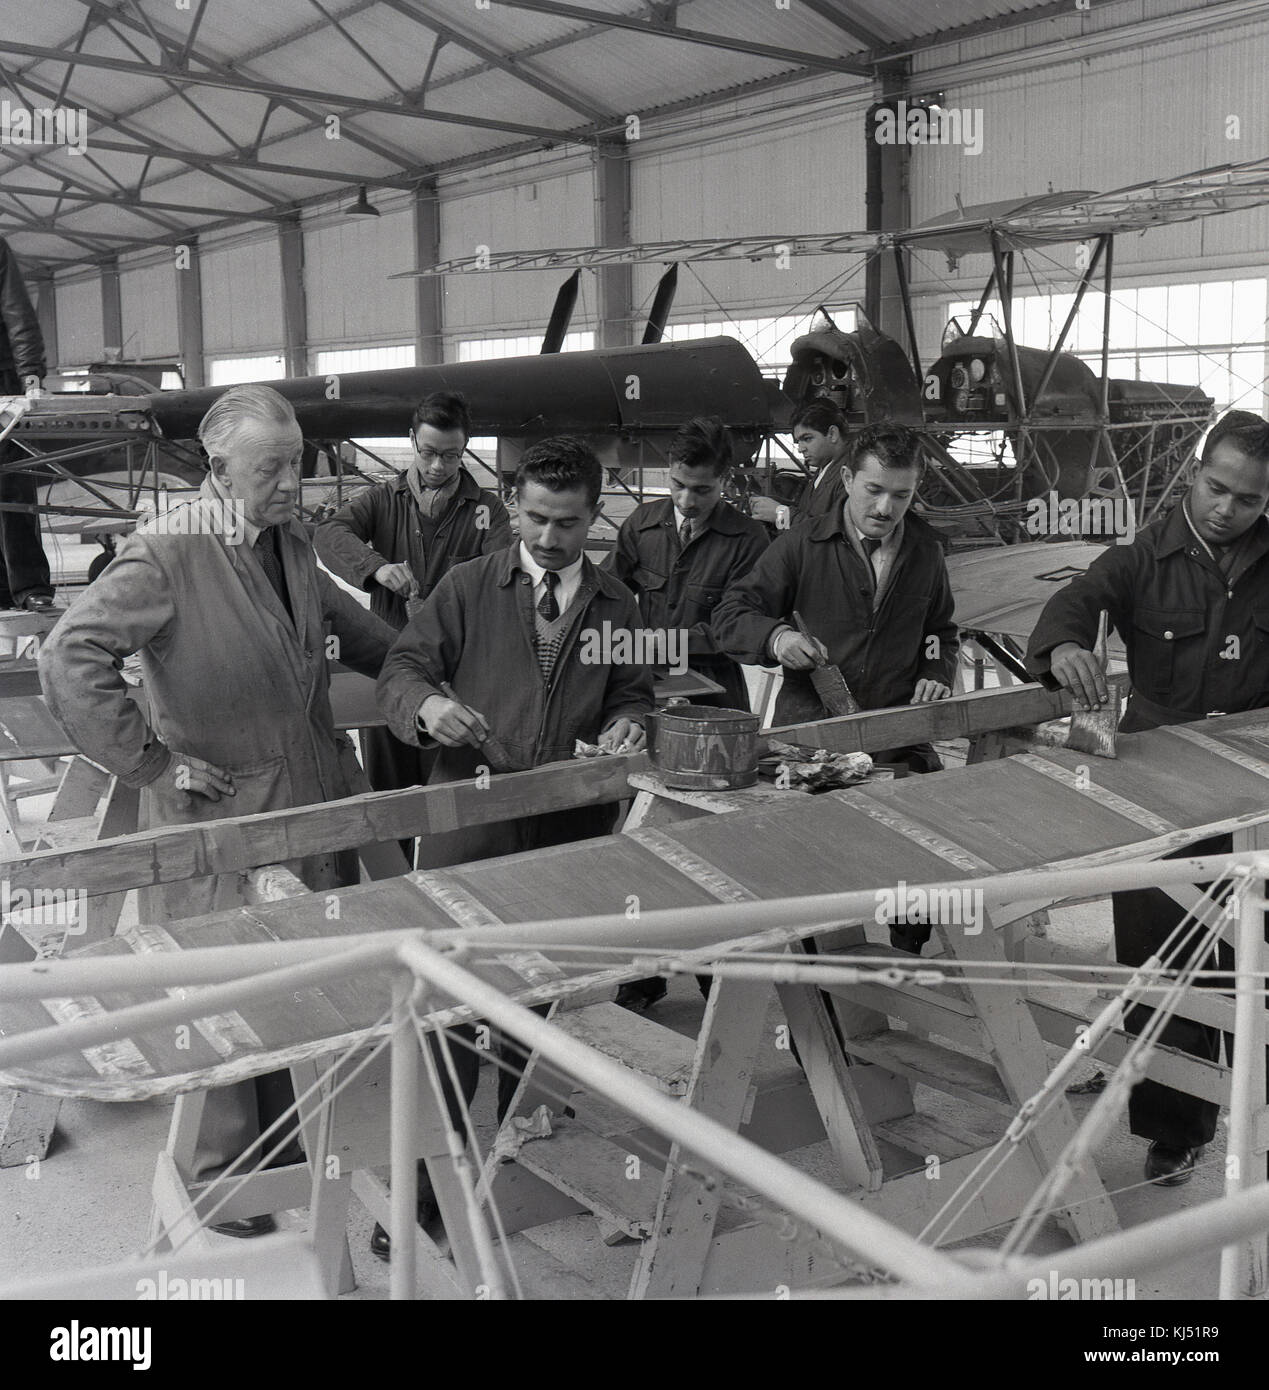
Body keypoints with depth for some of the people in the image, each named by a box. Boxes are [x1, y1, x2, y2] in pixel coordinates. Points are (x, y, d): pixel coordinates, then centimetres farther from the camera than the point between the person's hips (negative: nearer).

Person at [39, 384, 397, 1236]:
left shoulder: (292, 544, 8)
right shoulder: (167, 552, -16)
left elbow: (350, 629, 26)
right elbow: (70, 659, -22)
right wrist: (154, 762, -19)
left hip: (309, 804, 7)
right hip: (219, 814, -7)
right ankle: (220, 1172, 25)